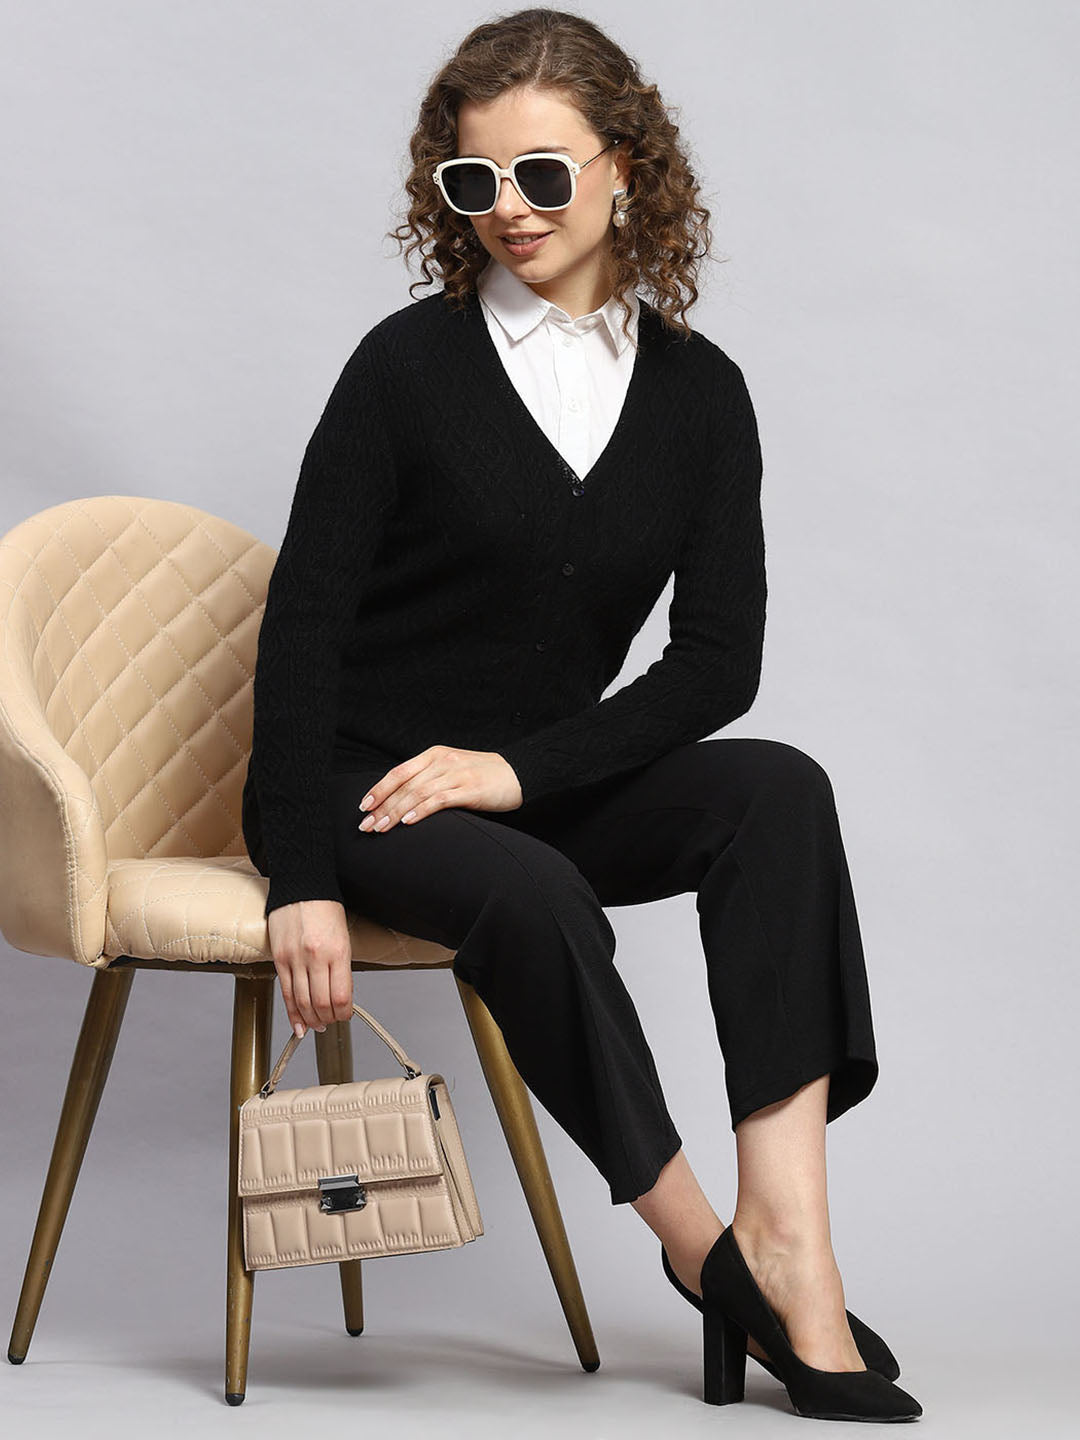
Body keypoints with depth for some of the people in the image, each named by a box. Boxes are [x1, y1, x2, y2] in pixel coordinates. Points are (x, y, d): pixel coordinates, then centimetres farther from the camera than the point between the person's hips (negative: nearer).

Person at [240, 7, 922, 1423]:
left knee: (778, 789, -24)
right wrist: (301, 881, -18)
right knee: (533, 897, -34)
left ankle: (787, 1234, -33)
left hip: (544, 791, 4)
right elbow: (303, 622, -9)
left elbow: (718, 661, -2)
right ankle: (711, 1256, -18)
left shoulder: (698, 391, 3)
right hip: (361, 786, -3)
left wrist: (519, 768, -15)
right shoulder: (411, 364, -6)